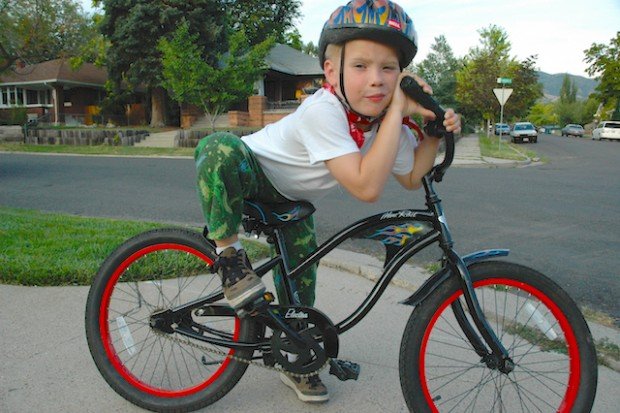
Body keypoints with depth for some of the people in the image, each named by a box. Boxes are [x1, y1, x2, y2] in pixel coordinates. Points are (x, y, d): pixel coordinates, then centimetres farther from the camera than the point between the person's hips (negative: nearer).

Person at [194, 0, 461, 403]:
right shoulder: (323, 111, -38)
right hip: (250, 176, -6)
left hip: (290, 200, 6)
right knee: (220, 148, -40)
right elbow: (367, 187, -44)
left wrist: (435, 132, -18)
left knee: (301, 281, 7)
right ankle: (229, 253, -17)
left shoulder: (386, 118, -15)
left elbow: (411, 177, -2)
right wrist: (398, 112, -43)